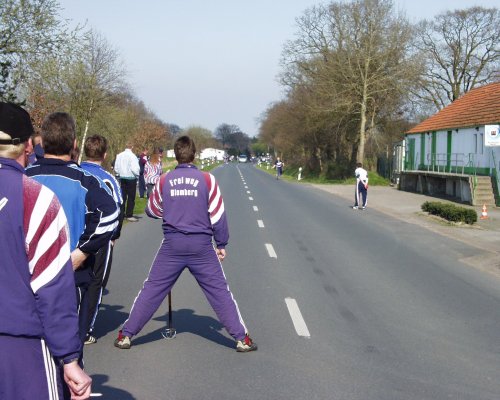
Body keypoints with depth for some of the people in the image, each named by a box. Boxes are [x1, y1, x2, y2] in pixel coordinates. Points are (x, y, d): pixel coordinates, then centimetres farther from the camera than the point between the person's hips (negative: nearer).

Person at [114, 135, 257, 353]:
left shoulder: (164, 180, 1)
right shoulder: (207, 179, -5)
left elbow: (151, 211, 14)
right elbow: (217, 215, -2)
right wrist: (221, 244, 9)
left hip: (172, 245, 1)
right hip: (201, 245, -1)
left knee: (152, 289, 9)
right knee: (219, 291, 6)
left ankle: (126, 335, 13)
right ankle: (242, 338, 8)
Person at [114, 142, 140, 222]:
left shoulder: (119, 155, 4)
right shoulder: (132, 156, -14)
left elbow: (116, 168, 8)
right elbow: (135, 169, -19)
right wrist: (137, 173, 0)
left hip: (122, 178, 6)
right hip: (131, 178, -6)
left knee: (122, 196, 12)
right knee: (131, 197, 1)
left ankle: (121, 213, 16)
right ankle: (129, 215, 1)